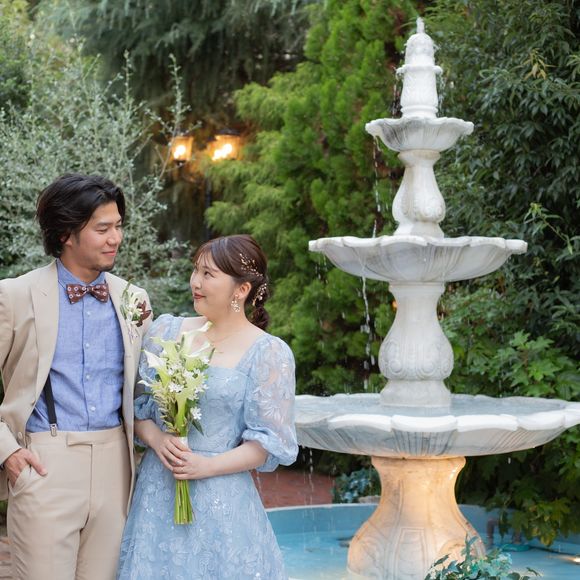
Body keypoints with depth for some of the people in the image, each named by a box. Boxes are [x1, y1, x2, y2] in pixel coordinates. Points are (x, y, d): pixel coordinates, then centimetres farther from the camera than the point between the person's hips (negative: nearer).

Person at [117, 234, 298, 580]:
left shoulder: (269, 353, -6)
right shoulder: (167, 330, 5)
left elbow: (269, 442, -7)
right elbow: (137, 404, 9)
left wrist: (207, 466, -16)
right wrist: (156, 439, -10)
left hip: (221, 501, -3)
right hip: (157, 491, 3)